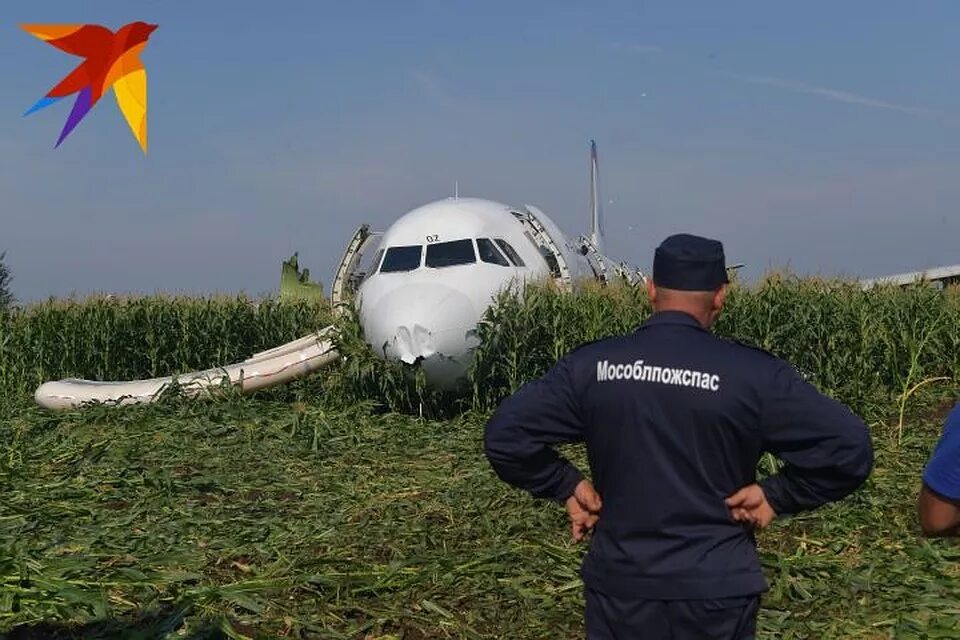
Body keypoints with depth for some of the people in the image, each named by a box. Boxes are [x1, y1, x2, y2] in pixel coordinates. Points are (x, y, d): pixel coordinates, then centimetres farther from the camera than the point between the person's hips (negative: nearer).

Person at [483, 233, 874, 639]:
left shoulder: (590, 365, -6)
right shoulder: (753, 374, -11)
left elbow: (504, 435, -7)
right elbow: (849, 449, -12)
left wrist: (567, 486, 2)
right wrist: (777, 496, -3)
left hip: (619, 585, 1)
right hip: (717, 589, -1)